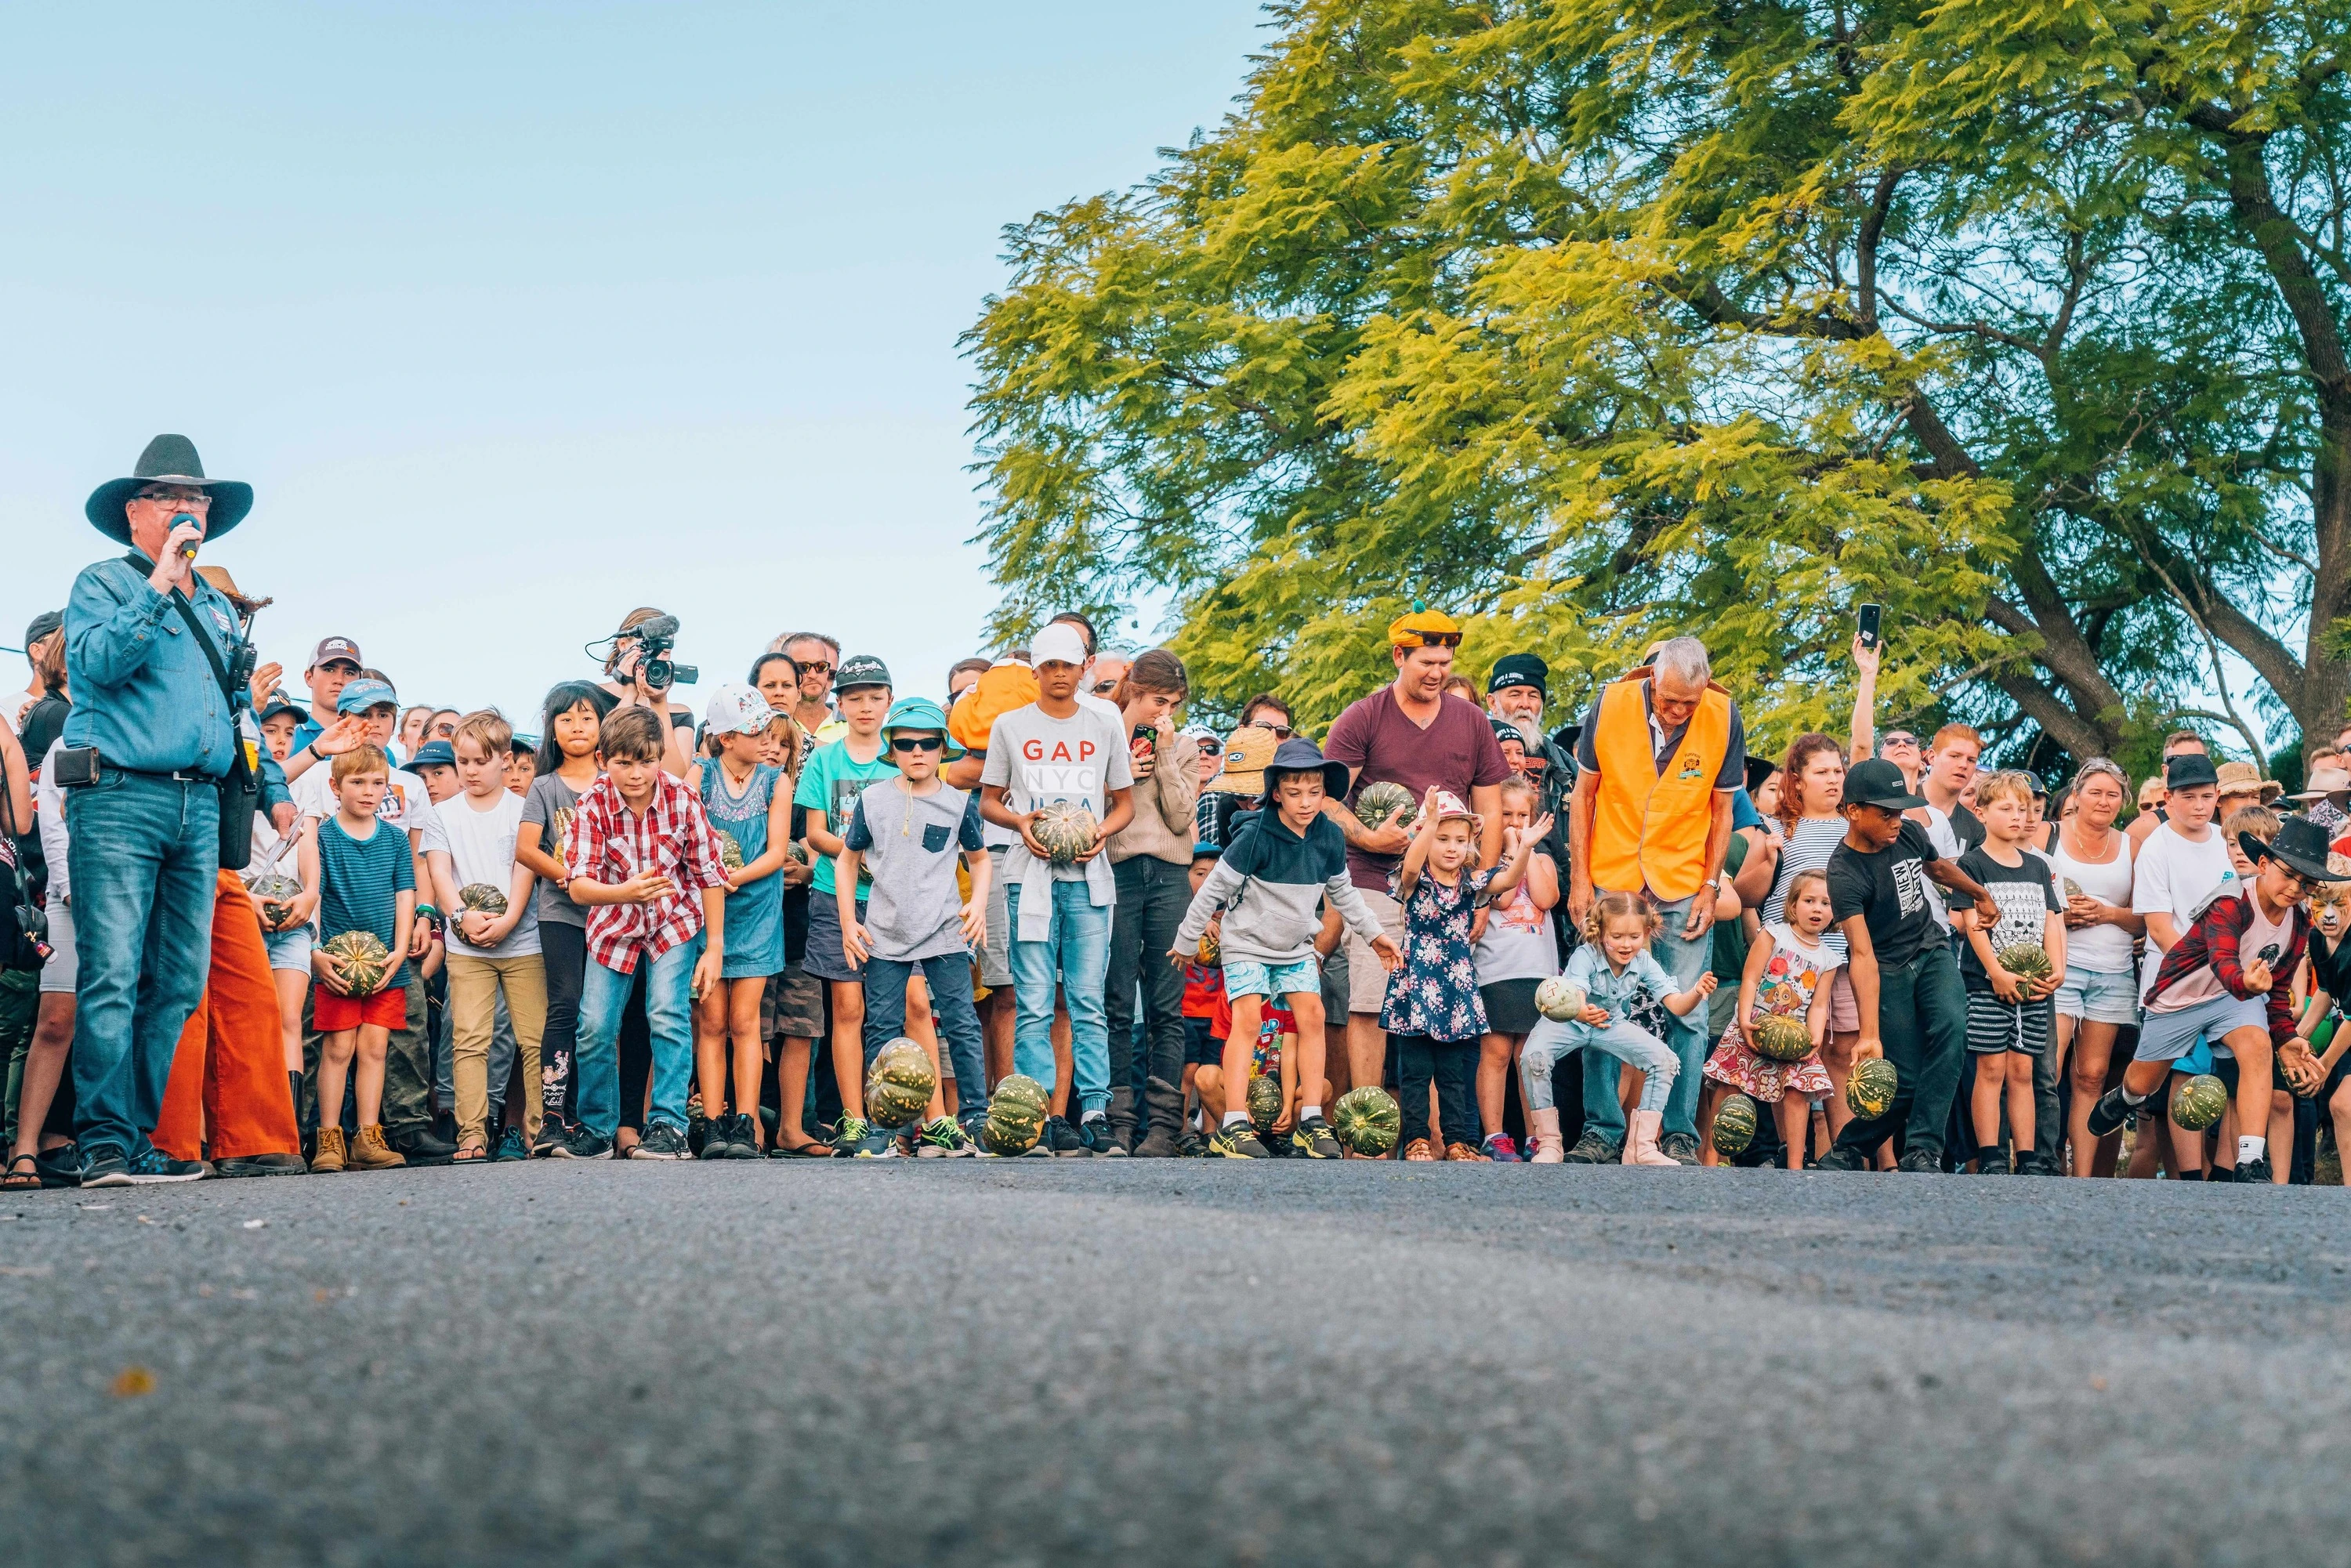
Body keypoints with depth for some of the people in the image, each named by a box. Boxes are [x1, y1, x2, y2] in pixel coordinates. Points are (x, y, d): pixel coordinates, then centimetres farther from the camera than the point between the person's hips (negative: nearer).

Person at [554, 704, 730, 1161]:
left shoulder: (682, 798, -19)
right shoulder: (593, 805, -19)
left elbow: (709, 875, -10)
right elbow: (579, 884, -26)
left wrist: (715, 947, -10)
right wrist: (626, 892, -47)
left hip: (675, 922, -1)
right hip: (614, 924, 1)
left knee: (668, 1016, -18)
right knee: (595, 1028, -3)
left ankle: (668, 1126, -10)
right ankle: (596, 1129, 15)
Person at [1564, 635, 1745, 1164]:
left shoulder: (1724, 718, -7)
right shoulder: (1612, 704, -9)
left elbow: (1721, 811, 3)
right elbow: (1583, 795, 1)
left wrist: (1710, 887, -1)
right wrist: (1579, 879, -2)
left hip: (1684, 886, 0)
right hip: (1611, 878, 0)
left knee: (1686, 1013, -1)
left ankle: (1680, 1134, 6)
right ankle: (1602, 1131, 8)